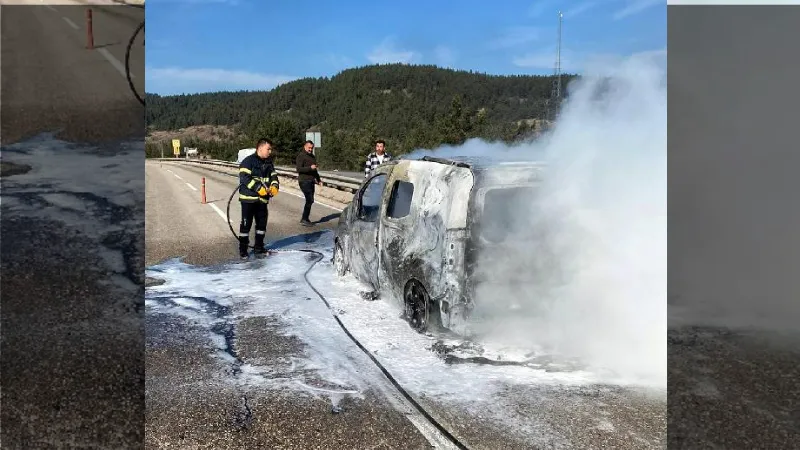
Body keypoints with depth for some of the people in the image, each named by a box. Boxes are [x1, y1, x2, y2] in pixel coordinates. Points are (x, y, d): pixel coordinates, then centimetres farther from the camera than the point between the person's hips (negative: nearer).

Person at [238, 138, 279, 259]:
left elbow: (273, 176, 12)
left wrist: (274, 186, -10)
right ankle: (243, 249, 8)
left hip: (262, 199, 7)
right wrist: (258, 188, -26)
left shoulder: (269, 163, 11)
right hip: (248, 198, -7)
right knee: (246, 223, -1)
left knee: (262, 223, 12)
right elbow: (244, 178, -20)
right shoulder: (248, 161, -12)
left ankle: (258, 247, 25)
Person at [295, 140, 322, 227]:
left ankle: (305, 219, 18)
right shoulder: (301, 156, -8)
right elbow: (299, 169, -17)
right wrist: (310, 168, -24)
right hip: (304, 181, -8)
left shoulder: (312, 156, 18)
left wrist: (318, 179, 25)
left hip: (311, 181, 8)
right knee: (310, 200, -13)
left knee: (310, 200, 9)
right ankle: (304, 220, -7)